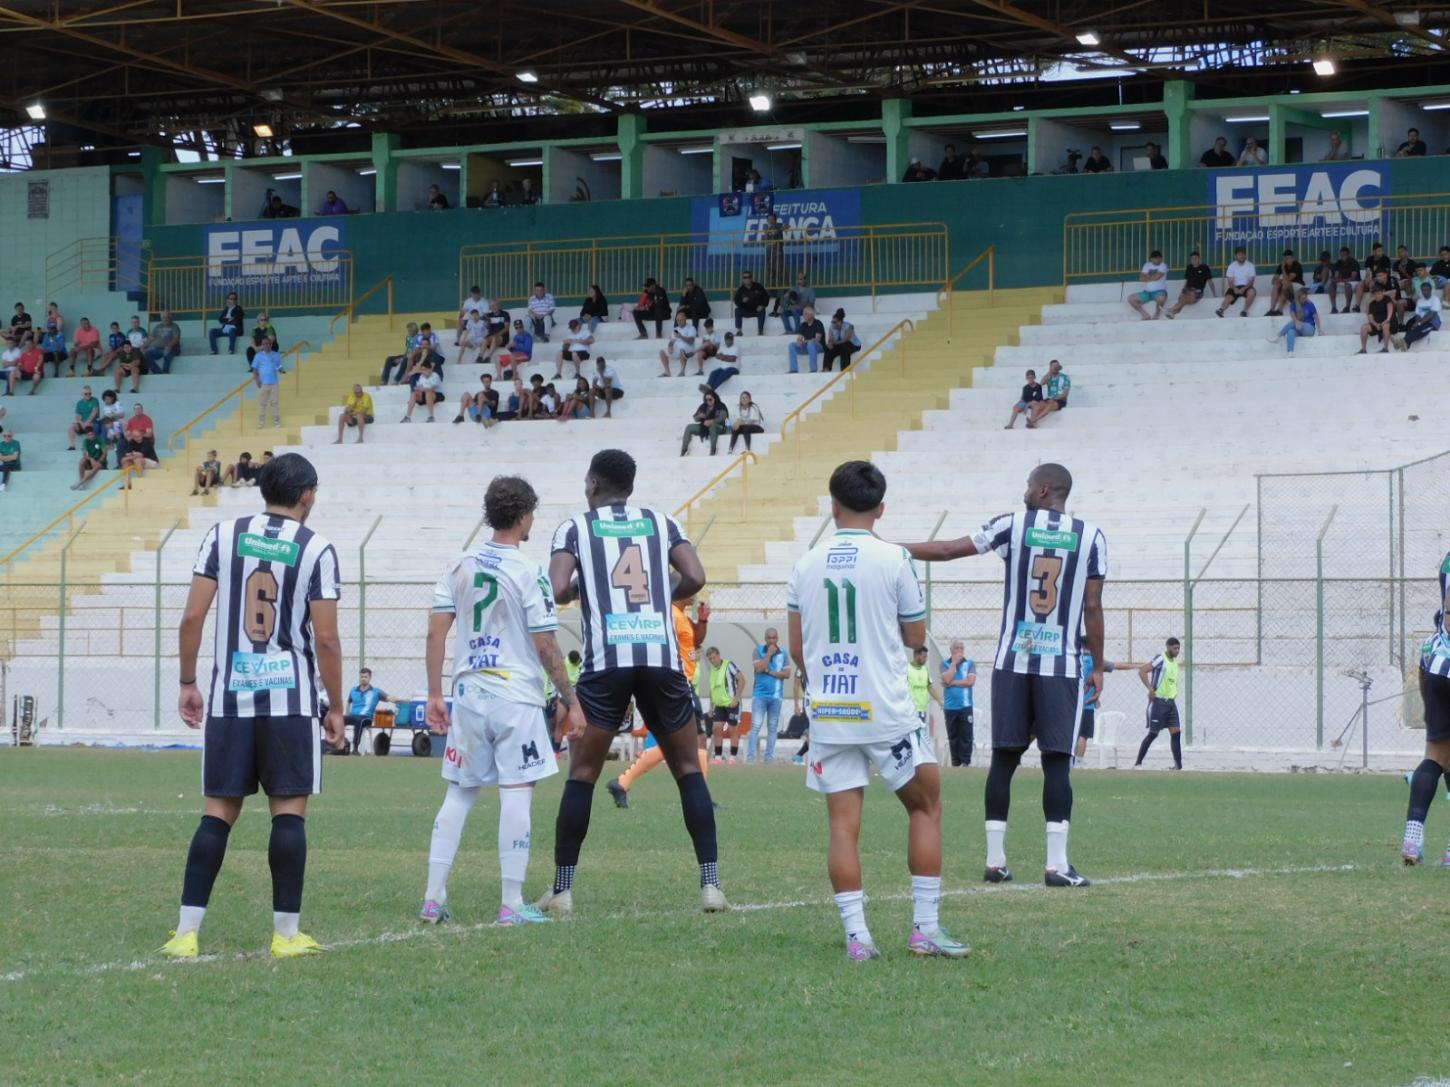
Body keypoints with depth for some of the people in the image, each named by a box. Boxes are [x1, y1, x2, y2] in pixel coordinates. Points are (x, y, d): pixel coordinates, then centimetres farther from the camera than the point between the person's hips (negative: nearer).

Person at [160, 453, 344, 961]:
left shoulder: (223, 535, 4)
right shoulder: (316, 549, -3)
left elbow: (192, 618, 1)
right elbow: (326, 639, -5)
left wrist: (188, 682, 11)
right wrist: (336, 707, 4)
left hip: (230, 695, 3)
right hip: (291, 696, -3)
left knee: (217, 813, 6)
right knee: (289, 811, 2)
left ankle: (186, 932, 1)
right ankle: (286, 934, 2)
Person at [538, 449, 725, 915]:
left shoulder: (575, 528, 9)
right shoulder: (660, 523, 15)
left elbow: (558, 590, -5)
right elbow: (694, 577, 2)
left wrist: (575, 592, 17)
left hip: (606, 659, -2)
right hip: (661, 654, 2)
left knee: (582, 774, 7)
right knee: (688, 769, 11)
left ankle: (562, 890, 6)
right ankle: (711, 883, 3)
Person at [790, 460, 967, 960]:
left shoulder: (806, 564, 5)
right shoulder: (893, 559, -6)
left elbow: (796, 646, 10)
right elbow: (916, 636, 2)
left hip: (828, 712, 3)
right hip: (885, 712, -3)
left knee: (843, 824, 2)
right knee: (926, 806, 11)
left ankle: (856, 934, -7)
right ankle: (926, 927, 6)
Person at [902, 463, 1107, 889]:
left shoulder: (1011, 526, 1)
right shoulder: (1090, 537, 1)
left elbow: (948, 550, 5)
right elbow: (1092, 607, 0)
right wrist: (1098, 666, 8)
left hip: (1013, 662, 1)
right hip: (1062, 664, -1)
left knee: (1003, 758, 6)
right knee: (1056, 762, -1)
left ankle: (995, 860, 7)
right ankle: (1057, 862, -8)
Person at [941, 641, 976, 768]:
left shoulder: (970, 664, 5)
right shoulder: (945, 664, 6)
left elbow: (971, 681, -8)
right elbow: (946, 680, -11)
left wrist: (953, 683, -7)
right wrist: (954, 662, -6)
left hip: (966, 706, -1)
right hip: (950, 706, 1)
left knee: (966, 736, -5)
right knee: (953, 736, 4)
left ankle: (966, 761, -2)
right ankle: (955, 762, 9)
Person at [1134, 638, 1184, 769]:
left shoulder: (1174, 662, 15)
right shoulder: (1161, 659, -11)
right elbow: (1142, 671, -21)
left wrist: (1174, 693, 16)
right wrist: (1151, 689, -23)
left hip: (1171, 702, 8)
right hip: (1158, 701, -8)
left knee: (1175, 732, -1)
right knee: (1153, 733, -5)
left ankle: (1178, 765, -1)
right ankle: (1138, 763, 4)